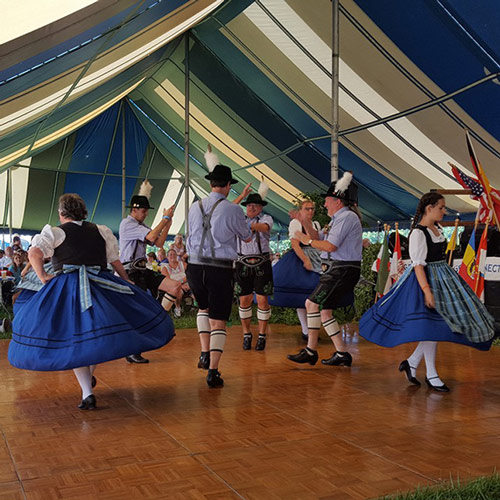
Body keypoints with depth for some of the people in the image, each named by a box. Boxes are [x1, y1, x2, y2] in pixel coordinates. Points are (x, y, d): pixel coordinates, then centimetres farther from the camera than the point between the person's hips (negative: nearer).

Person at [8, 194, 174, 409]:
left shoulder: (55, 232, 0)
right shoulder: (100, 231, 10)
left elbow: (34, 253, -14)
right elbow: (115, 260, 12)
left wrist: (42, 276, -4)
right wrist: (128, 283, 21)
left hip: (67, 291, -3)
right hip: (101, 285, 3)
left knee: (74, 339, 2)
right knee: (99, 333, 20)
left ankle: (87, 393, -3)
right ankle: (90, 376, 32)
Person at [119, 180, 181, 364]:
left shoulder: (141, 226, 18)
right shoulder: (127, 224, -11)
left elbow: (159, 243, 12)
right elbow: (152, 236, -24)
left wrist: (168, 224, 3)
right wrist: (165, 218, -14)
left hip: (142, 270, 9)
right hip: (130, 272, -8)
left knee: (175, 286, -6)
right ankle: (132, 352, 4)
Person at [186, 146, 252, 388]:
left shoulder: (195, 207, 5)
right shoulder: (232, 209, -8)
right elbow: (246, 235, 8)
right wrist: (248, 225, 29)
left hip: (195, 266, 4)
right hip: (220, 269, -4)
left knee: (204, 308, 30)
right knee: (218, 322, 6)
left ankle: (205, 354, 21)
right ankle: (213, 372, 3)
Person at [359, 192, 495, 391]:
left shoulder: (438, 229, 11)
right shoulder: (418, 233, -16)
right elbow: (418, 264, -21)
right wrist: (426, 290, -27)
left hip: (442, 278, 9)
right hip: (426, 279, -9)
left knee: (439, 324, 9)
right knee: (431, 326, -5)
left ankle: (412, 362, 19)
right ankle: (431, 375, 8)